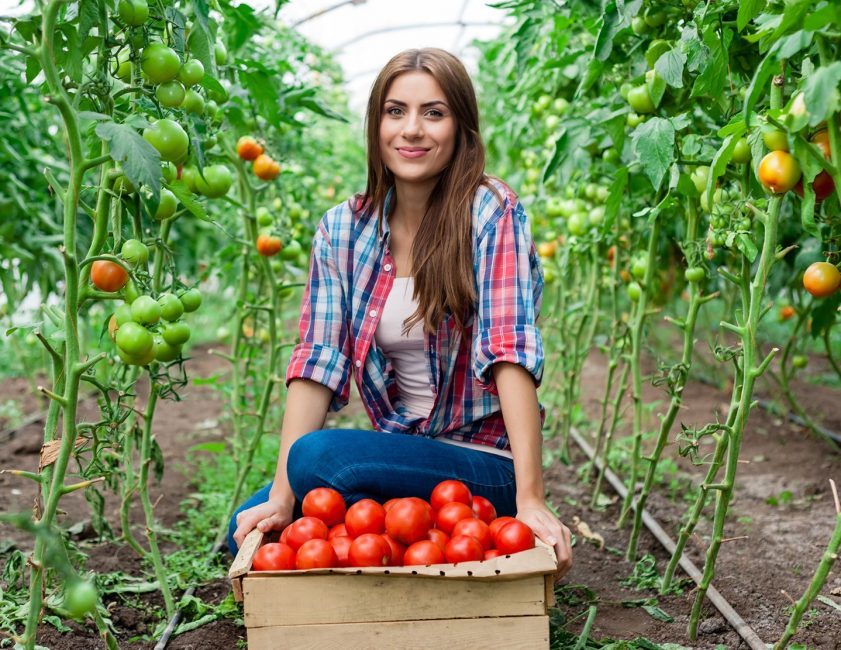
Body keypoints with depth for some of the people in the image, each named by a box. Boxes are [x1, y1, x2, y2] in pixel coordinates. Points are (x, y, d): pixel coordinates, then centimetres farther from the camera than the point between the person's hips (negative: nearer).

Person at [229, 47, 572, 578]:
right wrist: (281, 497, -14)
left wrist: (530, 499, -28)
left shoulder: (492, 213, -12)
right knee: (252, 530, -9)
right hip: (399, 453, 5)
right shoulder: (343, 229, 2)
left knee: (316, 457, -26)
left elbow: (510, 352, -21)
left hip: (487, 465, -5)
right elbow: (318, 361, -6)